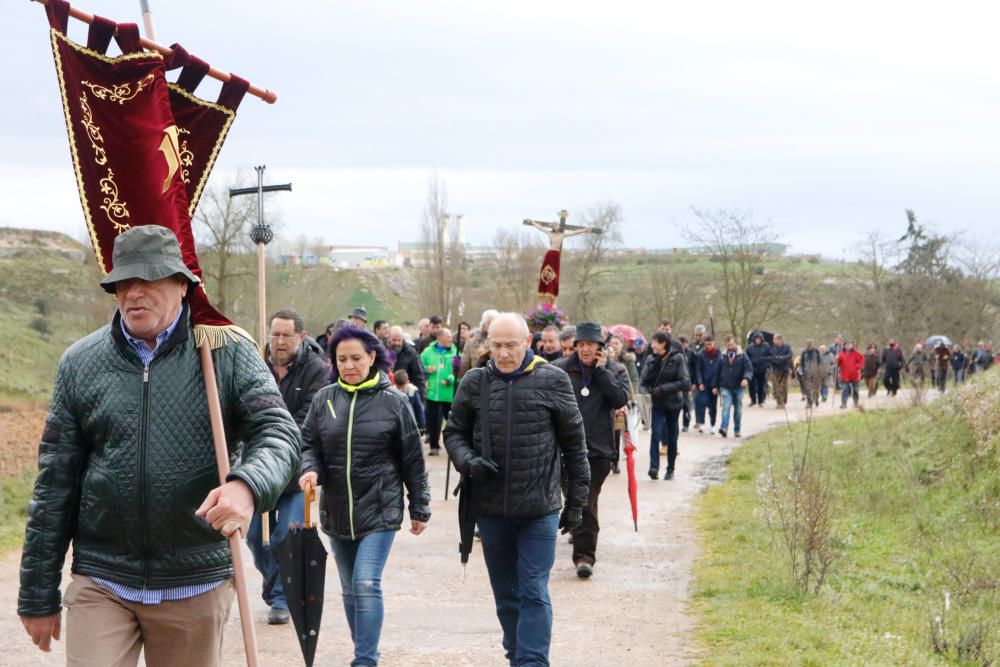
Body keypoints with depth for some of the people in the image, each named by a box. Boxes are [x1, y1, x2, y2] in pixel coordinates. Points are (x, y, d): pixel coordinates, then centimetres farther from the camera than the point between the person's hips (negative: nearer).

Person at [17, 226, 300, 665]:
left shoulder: (228, 354, 0)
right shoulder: (80, 363, 4)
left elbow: (278, 434, -8)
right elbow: (55, 484, 7)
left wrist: (247, 485, -32)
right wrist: (38, 596, 6)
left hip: (197, 585, 0)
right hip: (101, 583, 1)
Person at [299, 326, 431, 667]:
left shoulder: (392, 402, -5)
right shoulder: (324, 399, 2)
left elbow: (413, 460, 1)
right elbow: (309, 444, 9)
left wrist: (420, 509, 4)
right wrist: (310, 469, -14)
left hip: (379, 510, -4)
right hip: (337, 511, 4)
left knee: (367, 584, -15)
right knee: (350, 589, 13)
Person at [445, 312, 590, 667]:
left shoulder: (553, 381, -4)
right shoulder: (475, 383, 2)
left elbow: (574, 444, 3)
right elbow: (454, 433, 12)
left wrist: (576, 501, 4)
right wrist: (468, 462, -10)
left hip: (539, 508, -3)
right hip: (490, 508, 3)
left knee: (534, 594, -5)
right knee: (505, 594, 14)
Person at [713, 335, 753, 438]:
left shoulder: (742, 356, 0)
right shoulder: (723, 357, 5)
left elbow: (749, 369, -7)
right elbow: (717, 372, 11)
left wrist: (746, 378, -27)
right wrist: (716, 386, 10)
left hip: (738, 387, 0)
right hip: (725, 387, 0)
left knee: (738, 409, 9)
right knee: (726, 407, -16)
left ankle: (737, 430, 20)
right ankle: (724, 428, -26)